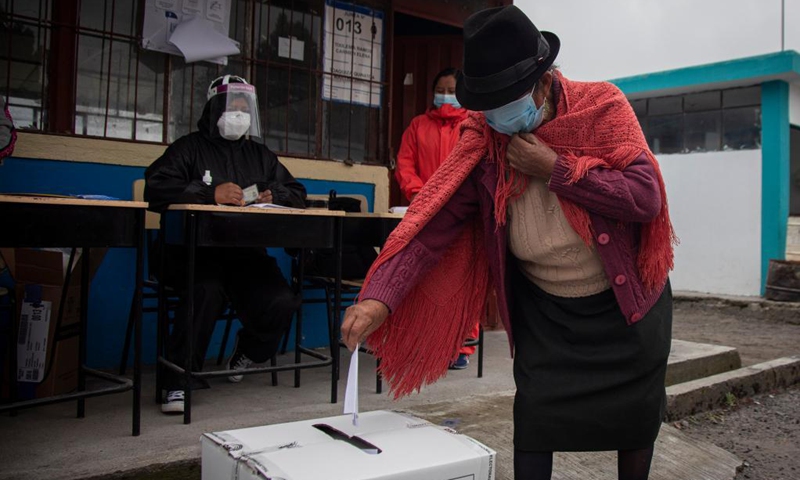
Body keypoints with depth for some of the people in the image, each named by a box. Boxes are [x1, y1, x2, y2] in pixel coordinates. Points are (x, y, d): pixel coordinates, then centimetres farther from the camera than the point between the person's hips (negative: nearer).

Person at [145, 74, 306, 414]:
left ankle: (246, 354, 12)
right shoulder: (190, 148, 9)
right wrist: (210, 193, -19)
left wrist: (273, 196, -1)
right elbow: (156, 188, -7)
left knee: (281, 304, -22)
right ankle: (179, 381, -21)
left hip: (247, 254, 4)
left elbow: (297, 194, 23)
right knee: (207, 290, -37)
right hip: (195, 251, -4)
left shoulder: (261, 156, 24)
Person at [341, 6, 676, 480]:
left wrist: (556, 169, -30)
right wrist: (380, 298, -37)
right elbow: (433, 221, -24)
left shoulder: (601, 105, -18)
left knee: (636, 423, 12)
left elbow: (647, 197, -25)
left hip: (627, 300, 0)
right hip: (544, 311, 1)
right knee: (533, 428, -2)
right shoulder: (483, 138, -16)